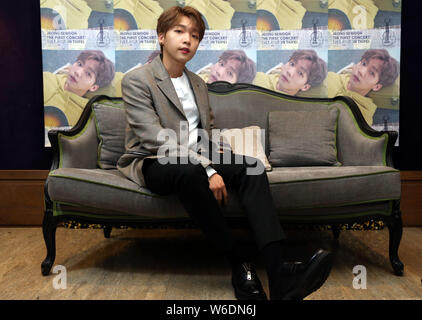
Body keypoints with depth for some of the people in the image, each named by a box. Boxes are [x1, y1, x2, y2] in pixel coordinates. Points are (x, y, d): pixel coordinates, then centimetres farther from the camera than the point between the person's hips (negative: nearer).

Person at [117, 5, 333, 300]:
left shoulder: (198, 84, 19)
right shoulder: (136, 80, -4)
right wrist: (207, 169, -26)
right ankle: (239, 265, -28)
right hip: (152, 164, -5)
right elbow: (155, 138, -17)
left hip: (194, 161, 6)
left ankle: (279, 272, -36)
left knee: (249, 165, -23)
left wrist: (217, 151, 2)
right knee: (189, 172, -40)